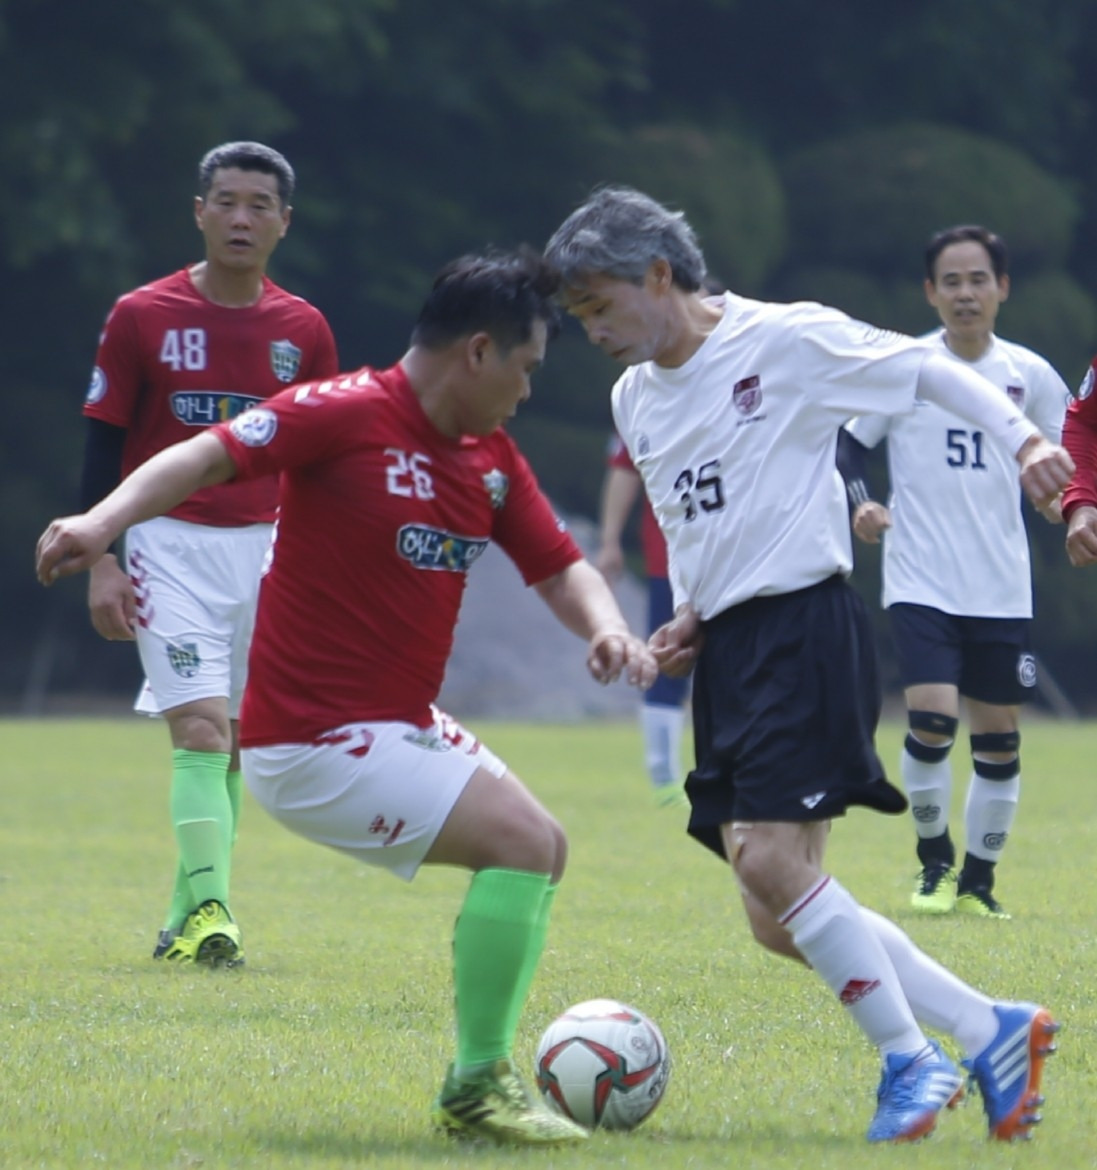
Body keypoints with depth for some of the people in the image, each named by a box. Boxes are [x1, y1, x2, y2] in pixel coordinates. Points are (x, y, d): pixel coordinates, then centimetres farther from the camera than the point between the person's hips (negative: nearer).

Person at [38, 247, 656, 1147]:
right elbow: (207, 458, -22)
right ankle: (477, 1087, -10)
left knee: (540, 850, 15)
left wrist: (607, 629, -11)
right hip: (316, 736, -10)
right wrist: (104, 522, -38)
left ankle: (484, 1080, 22)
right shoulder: (346, 414, -16)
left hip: (405, 725, 10)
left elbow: (560, 567, 11)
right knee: (520, 841, -19)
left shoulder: (491, 459, 9)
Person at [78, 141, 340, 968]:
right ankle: (208, 910, -20)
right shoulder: (142, 317, -3)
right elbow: (104, 443, 0)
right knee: (202, 730, -16)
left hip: (268, 550, 3)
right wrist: (100, 563, -6)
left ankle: (188, 913, 18)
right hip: (173, 547, -3)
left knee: (234, 743, 7)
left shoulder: (304, 330, 5)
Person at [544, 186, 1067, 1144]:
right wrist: (688, 619, 10)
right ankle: (991, 1031, 11)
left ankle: (910, 1059, -7)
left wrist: (1022, 439, -17)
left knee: (771, 860, -21)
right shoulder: (634, 401, 15)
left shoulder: (786, 339, -7)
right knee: (778, 920, 2)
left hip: (804, 624, -8)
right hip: (727, 651, 8)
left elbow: (927, 370, -4)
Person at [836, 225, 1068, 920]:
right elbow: (846, 441, 3)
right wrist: (860, 503, -15)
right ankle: (934, 861, 5)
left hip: (1002, 591, 3)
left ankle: (978, 881, 18)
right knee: (932, 719, -17)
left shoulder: (1030, 375, 6)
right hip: (921, 583, -3)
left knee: (999, 734, 4)